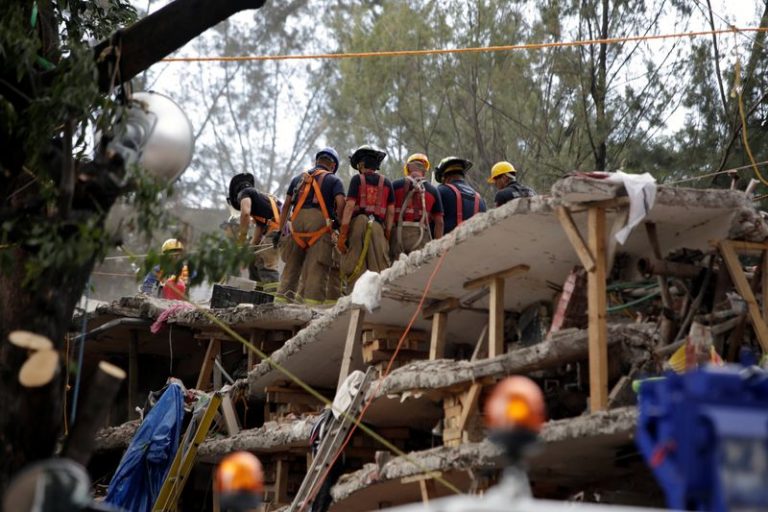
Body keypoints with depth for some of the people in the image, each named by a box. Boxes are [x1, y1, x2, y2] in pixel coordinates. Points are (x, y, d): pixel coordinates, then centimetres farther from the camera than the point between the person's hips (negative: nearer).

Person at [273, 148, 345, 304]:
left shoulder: (298, 178, 24)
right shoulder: (334, 180, 13)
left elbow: (286, 204, 16)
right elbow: (340, 202, -5)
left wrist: (280, 230, 14)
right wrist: (338, 224, 6)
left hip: (297, 222, 4)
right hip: (319, 220, -4)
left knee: (292, 264, 11)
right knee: (316, 268, -4)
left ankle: (282, 300, 7)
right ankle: (312, 301, -10)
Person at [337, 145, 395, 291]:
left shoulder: (357, 179, 5)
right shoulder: (386, 183, 14)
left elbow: (350, 206, -4)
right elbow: (391, 211, 8)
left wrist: (342, 234, -6)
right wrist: (387, 235, 11)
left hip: (357, 224, -2)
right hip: (377, 226, 2)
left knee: (355, 269, -1)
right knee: (379, 270, 2)